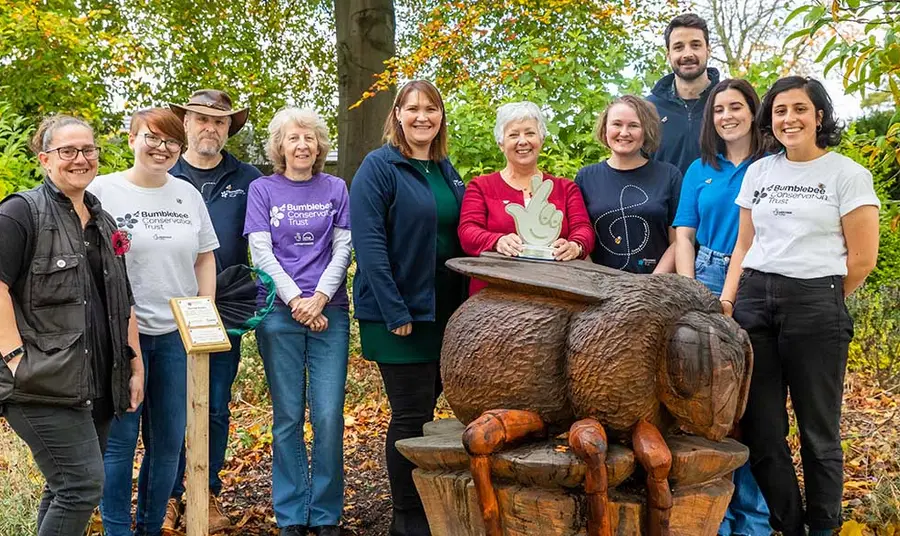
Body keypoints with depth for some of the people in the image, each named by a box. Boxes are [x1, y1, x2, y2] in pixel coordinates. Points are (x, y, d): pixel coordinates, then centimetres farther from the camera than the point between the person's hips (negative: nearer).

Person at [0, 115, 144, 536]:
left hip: (97, 386, 7)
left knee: (65, 489, 11)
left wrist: (135, 366, 17)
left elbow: (122, 303, 21)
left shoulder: (103, 222, 19)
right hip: (45, 383, -7)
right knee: (83, 484, -13)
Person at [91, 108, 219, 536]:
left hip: (178, 335, 4)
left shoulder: (188, 194, 9)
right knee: (120, 440, 1)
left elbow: (205, 258, 15)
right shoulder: (103, 190, -4)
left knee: (169, 441, 11)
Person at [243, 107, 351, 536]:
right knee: (288, 416, 3)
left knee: (329, 415, -2)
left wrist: (319, 298, -10)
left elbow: (342, 250, 4)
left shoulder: (335, 189, 10)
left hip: (330, 312, 1)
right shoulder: (262, 190, 6)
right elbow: (262, 253, -1)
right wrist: (296, 301, -11)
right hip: (279, 313, -1)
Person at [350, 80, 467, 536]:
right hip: (400, 314, -6)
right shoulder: (379, 167, -8)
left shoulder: (447, 171, 12)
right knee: (411, 414, -1)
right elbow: (368, 242, -16)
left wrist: (463, 305, 9)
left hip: (445, 312, 6)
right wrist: (395, 312, -20)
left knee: (426, 408, 14)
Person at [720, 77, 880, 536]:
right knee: (760, 429, 6)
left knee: (819, 432, 2)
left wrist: (819, 301, 2)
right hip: (754, 300, 4)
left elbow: (862, 259, -3)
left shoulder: (848, 175, 0)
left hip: (815, 304, -4)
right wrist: (727, 301, 4)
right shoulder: (759, 172, 13)